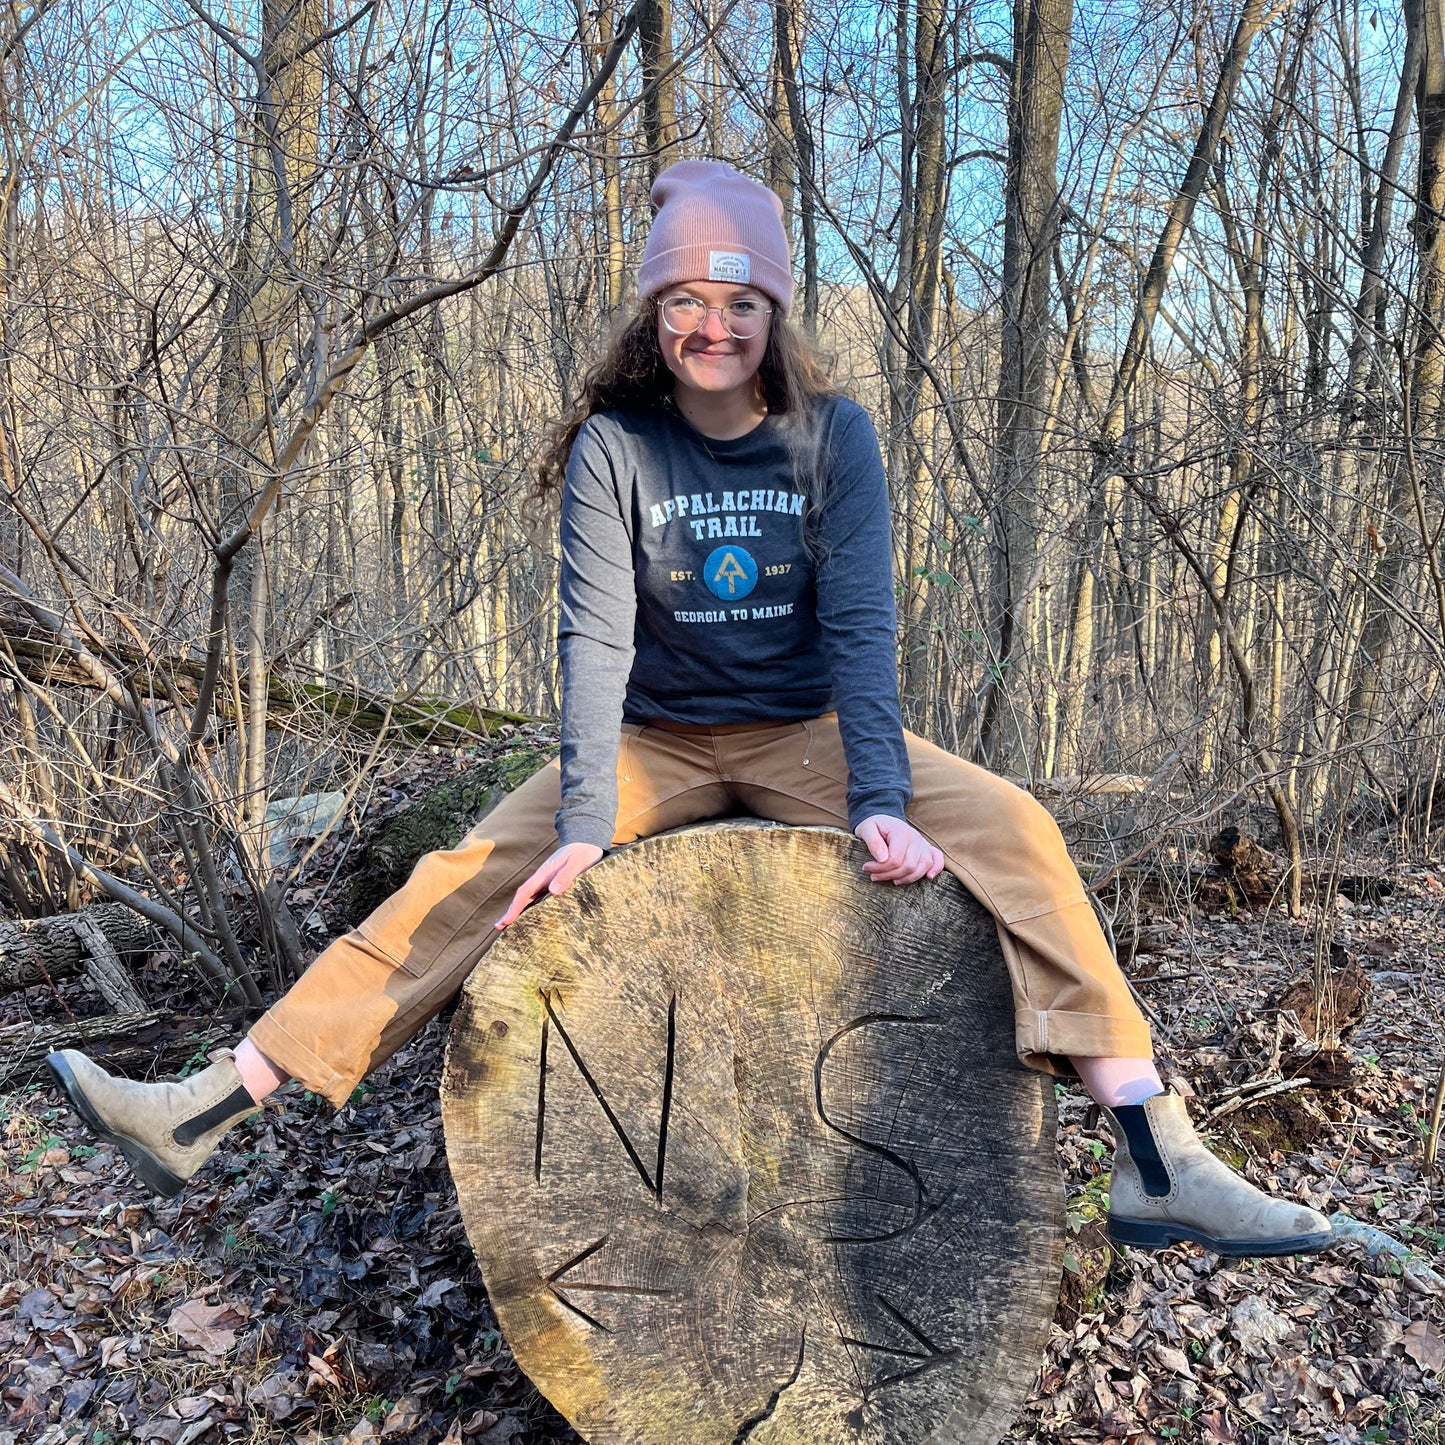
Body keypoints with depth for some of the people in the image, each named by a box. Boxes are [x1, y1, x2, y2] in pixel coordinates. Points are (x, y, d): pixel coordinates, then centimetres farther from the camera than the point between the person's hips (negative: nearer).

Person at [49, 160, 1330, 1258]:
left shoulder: (834, 435, -8)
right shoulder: (613, 446, -8)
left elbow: (862, 623, -16)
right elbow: (596, 634, -17)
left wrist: (880, 799, -29)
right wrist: (584, 824, -27)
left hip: (804, 732, 0)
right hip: (658, 743, 1)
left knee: (1010, 827, -23)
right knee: (470, 879, -16)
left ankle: (1157, 1153, -22)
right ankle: (215, 1106, -9)